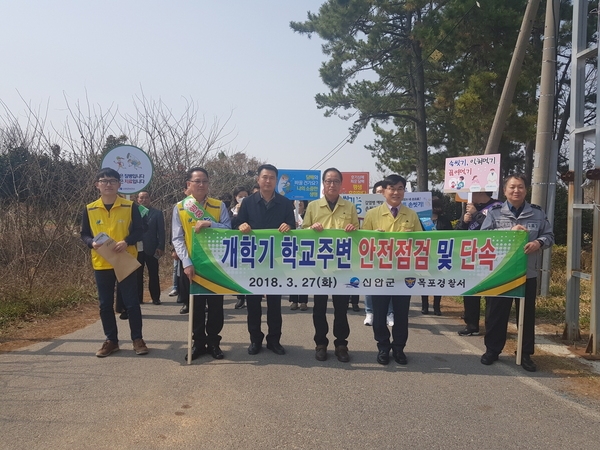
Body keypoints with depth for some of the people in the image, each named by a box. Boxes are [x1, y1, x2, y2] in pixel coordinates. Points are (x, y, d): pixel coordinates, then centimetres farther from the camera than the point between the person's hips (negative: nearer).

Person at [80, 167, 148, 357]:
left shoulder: (130, 207, -1)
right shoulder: (90, 209, 4)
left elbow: (139, 231, 0)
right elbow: (84, 234, 8)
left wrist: (126, 242, -19)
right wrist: (92, 243, -14)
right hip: (101, 263, 2)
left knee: (131, 302, 2)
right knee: (105, 304, 8)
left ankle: (137, 339, 14)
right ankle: (111, 340, 21)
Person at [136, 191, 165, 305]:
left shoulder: (157, 213, 4)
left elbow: (161, 231, 1)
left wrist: (161, 247, -7)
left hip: (151, 249, -1)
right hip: (136, 249, 1)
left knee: (153, 274, 4)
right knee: (137, 274, 6)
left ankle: (155, 298, 12)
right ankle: (138, 297, 14)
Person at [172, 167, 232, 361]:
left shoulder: (219, 206, 2)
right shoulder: (180, 207, 0)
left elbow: (228, 230, -5)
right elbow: (177, 239, -5)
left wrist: (209, 224, -21)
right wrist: (186, 263, -15)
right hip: (192, 265, 0)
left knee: (216, 305, 7)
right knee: (196, 306, 9)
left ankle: (213, 342, 21)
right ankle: (199, 342, 22)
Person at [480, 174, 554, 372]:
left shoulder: (537, 213, 5)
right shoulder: (495, 212, 0)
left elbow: (549, 235, 8)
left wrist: (538, 242, -14)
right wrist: (510, 231, -19)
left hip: (527, 273, 2)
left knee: (527, 314, 9)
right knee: (496, 313, 7)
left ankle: (525, 354, 21)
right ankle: (492, 350, 21)